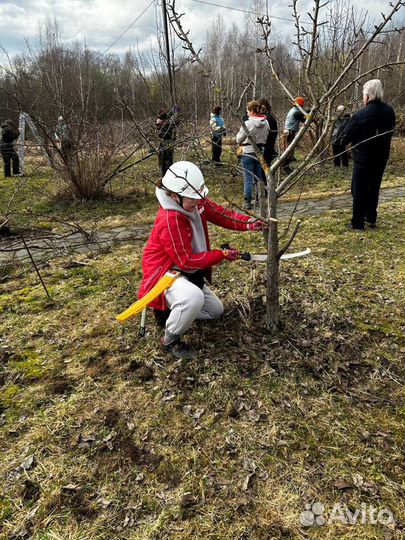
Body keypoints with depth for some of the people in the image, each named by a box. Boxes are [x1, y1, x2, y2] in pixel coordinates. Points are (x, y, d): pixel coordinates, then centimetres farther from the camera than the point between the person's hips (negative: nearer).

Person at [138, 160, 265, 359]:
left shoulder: (197, 203, -7)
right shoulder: (169, 220, -30)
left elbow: (222, 214, -3)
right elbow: (186, 261, -27)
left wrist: (248, 223, -21)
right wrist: (221, 255, -22)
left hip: (189, 272, 9)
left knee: (216, 310, 18)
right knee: (193, 298, -41)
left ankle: (169, 309, 25)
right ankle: (170, 340, -13)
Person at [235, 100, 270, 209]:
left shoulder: (247, 123, -13)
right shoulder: (266, 123, 3)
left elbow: (239, 139, -5)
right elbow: (266, 137, 9)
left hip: (248, 152, -5)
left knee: (248, 178, -2)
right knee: (258, 178, 14)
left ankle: (247, 202, -3)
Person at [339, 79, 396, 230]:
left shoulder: (361, 115, -20)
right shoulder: (390, 111, -1)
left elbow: (346, 136, -10)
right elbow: (390, 131, 12)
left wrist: (341, 143, 11)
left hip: (364, 158, -6)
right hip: (381, 157, 6)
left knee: (359, 190, 3)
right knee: (374, 188, 18)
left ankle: (357, 223, 6)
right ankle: (371, 218, 26)